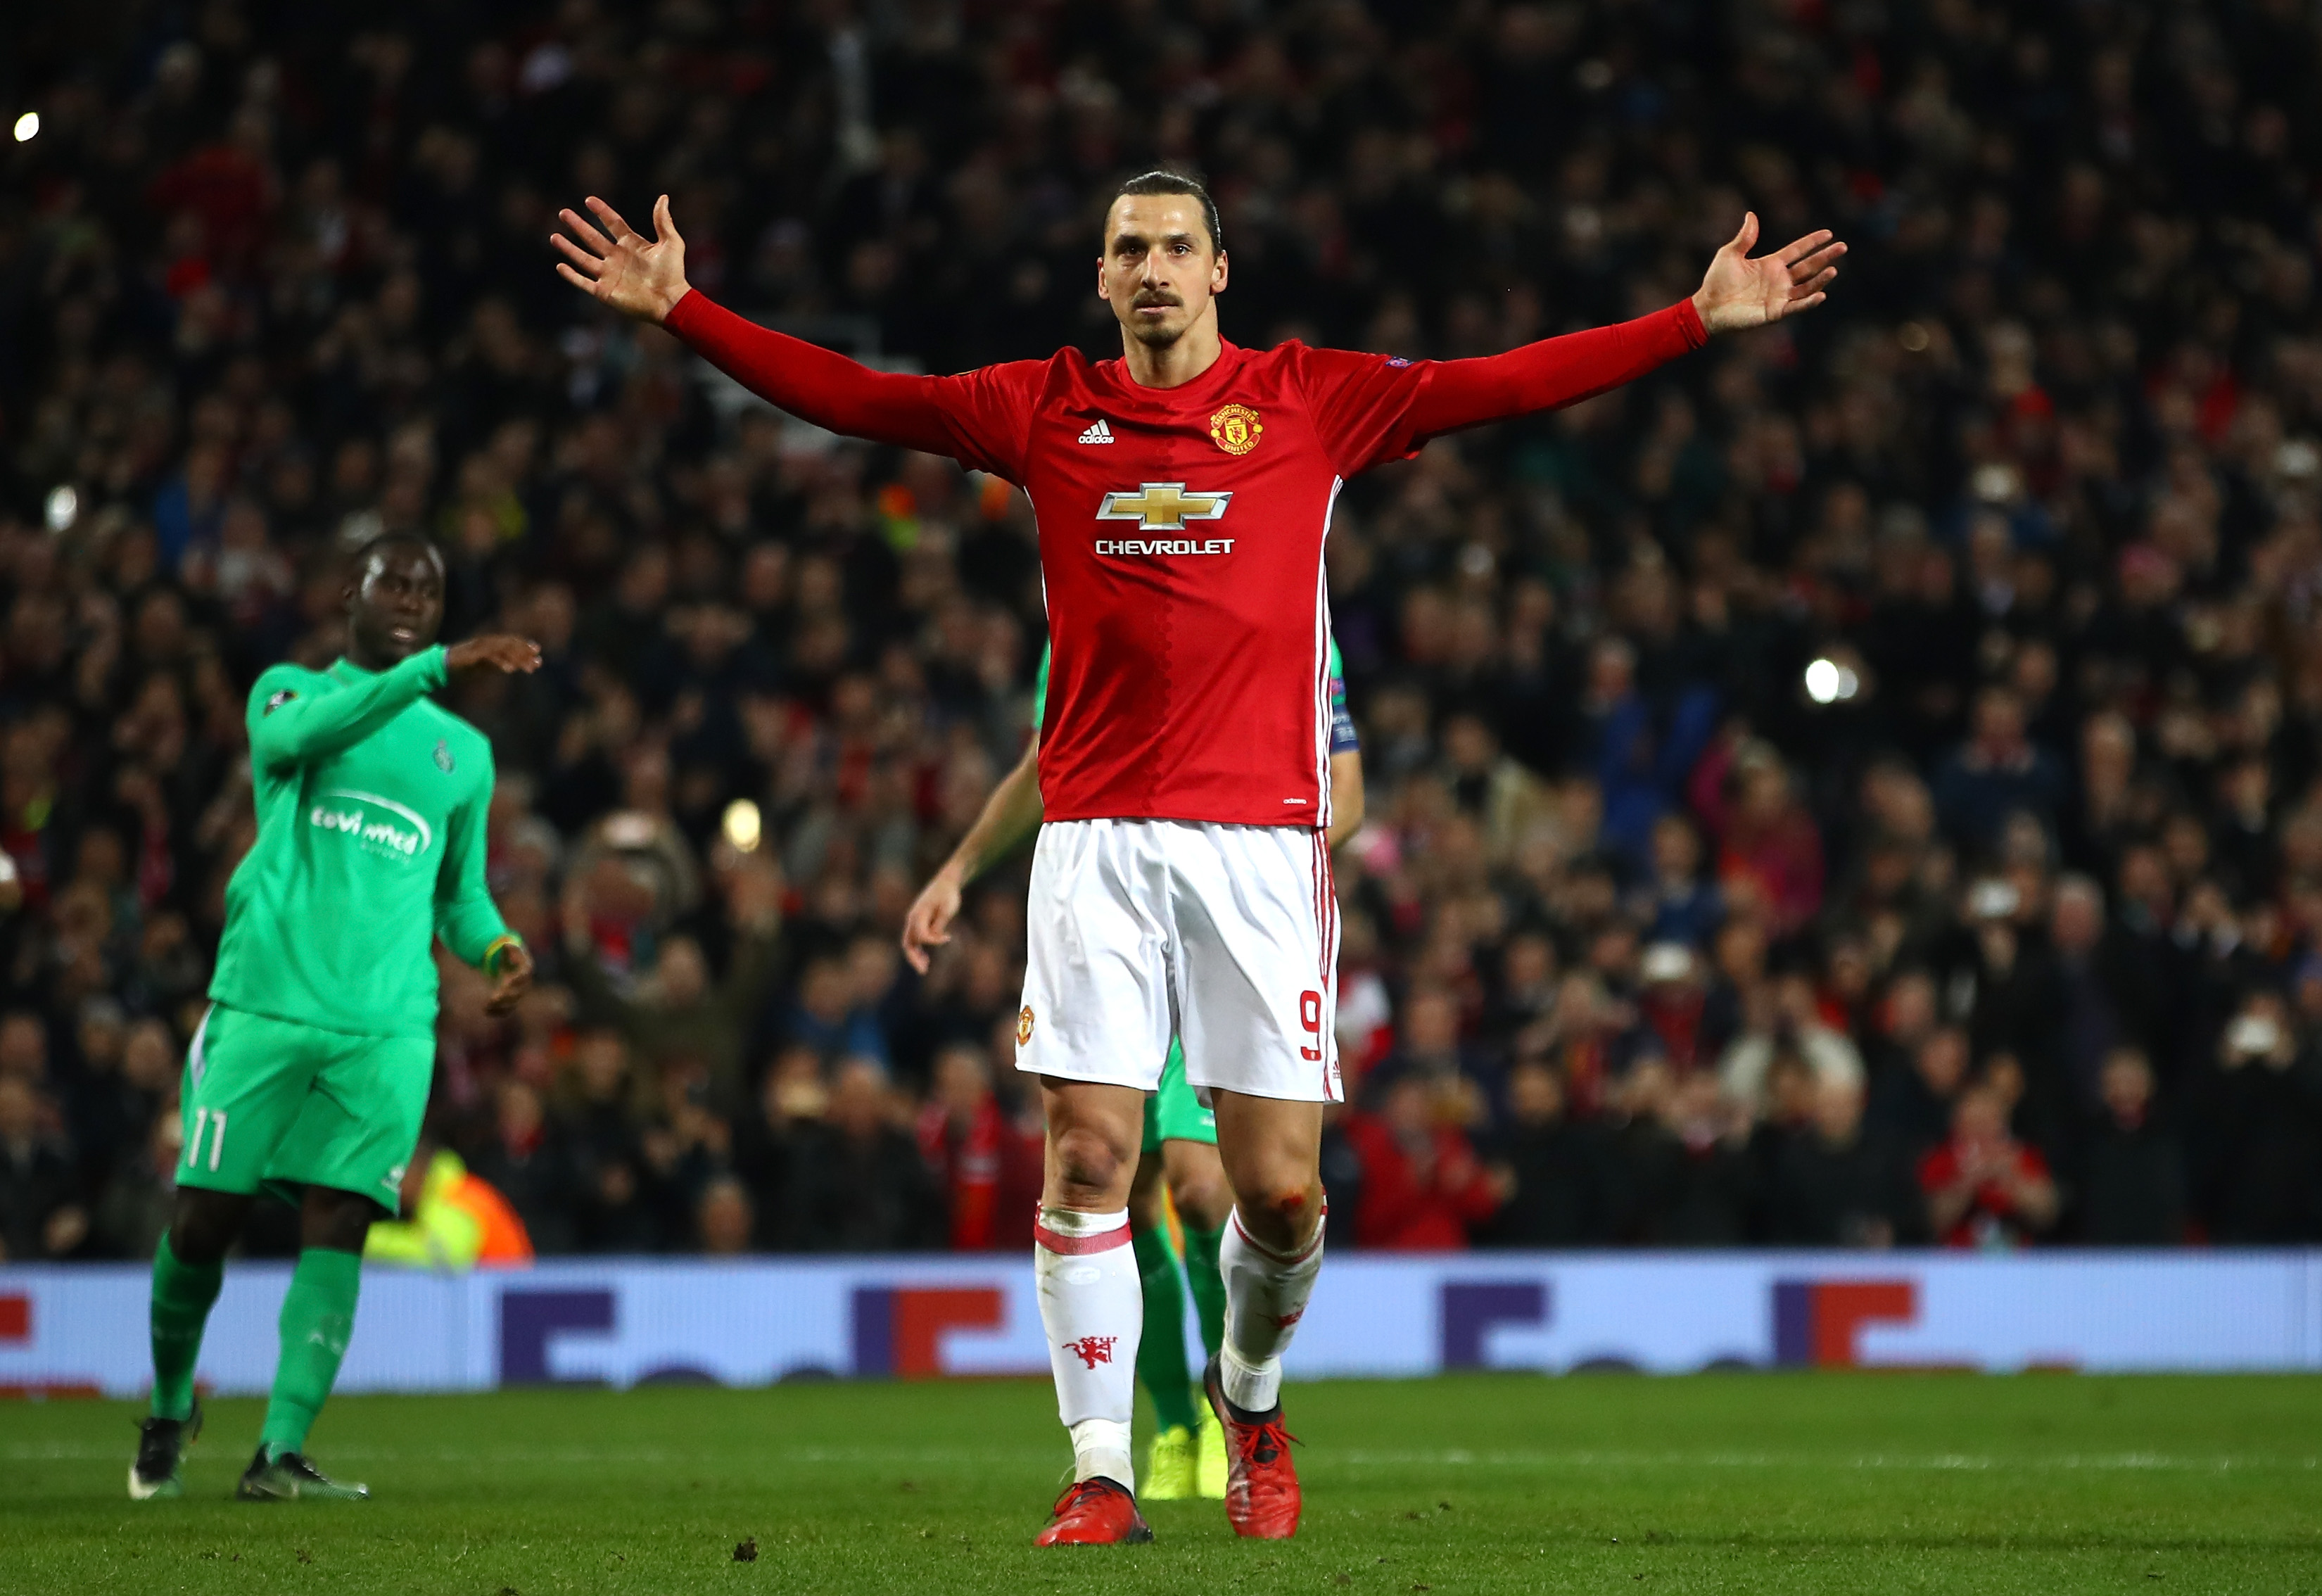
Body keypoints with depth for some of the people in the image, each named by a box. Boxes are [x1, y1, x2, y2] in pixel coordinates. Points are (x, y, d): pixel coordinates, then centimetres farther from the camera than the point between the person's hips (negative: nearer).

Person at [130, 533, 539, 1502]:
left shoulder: (463, 752, 19)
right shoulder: (289, 692, 9)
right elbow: (301, 733, -17)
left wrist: (495, 945, 4)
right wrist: (437, 667, -26)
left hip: (387, 1029, 2)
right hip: (264, 1006, -2)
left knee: (336, 1227, -11)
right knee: (205, 1219, 0)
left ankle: (281, 1454, -15)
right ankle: (170, 1407, 24)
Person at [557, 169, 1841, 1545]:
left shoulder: (1311, 400, 6)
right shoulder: (1047, 410, 10)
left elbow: (1512, 386, 3)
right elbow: (847, 396, 13)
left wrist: (1703, 320, -2)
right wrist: (680, 311, 8)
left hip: (1259, 836, -1)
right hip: (1097, 837, 1)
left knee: (1281, 1185, -3)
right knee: (1089, 1157, -7)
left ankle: (1251, 1390, 27)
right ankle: (1102, 1474, 0)